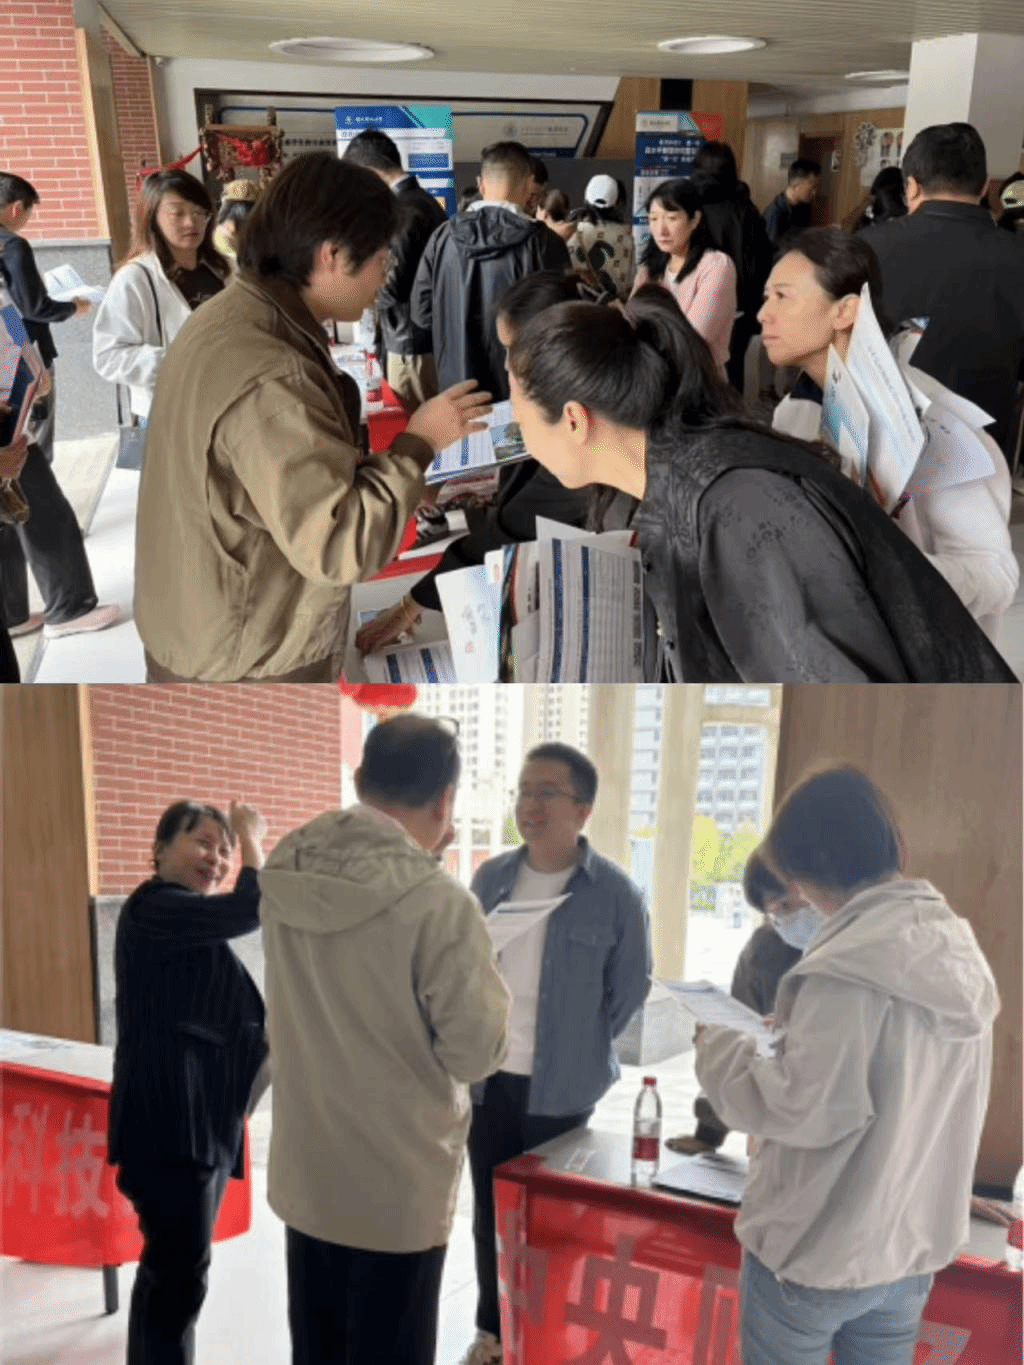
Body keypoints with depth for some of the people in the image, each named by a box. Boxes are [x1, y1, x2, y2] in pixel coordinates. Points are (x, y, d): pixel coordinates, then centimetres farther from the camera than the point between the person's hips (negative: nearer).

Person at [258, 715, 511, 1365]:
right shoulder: (438, 903, -25)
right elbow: (477, 1051, -18)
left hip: (305, 1170, 6)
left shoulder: (285, 873, -7)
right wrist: (483, 974, 0)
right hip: (397, 1185, -5)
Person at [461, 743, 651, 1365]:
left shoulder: (616, 893, -13)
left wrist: (582, 1048, 1)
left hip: (561, 1087, -4)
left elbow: (631, 987, -3)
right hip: (489, 1077, 4)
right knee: (491, 1211, 15)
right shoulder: (492, 877, 0)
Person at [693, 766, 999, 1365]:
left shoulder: (852, 964, -24)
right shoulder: (961, 952, 1)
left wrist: (719, 1047, -10)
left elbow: (804, 1109, -24)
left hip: (817, 1251, -7)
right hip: (913, 1247, 7)